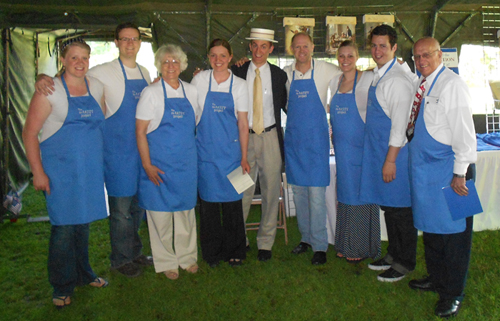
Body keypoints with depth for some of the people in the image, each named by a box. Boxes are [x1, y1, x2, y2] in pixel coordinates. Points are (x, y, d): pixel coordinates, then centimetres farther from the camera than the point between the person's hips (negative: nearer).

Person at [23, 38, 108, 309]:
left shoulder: (96, 87, 8)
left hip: (90, 170, 5)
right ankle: (62, 287, 15)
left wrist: (100, 160, 15)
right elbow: (29, 133, -8)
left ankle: (83, 275, 33)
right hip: (60, 170, -5)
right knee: (64, 227, -2)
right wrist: (38, 172, -12)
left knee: (83, 223, 16)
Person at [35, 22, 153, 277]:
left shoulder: (145, 73, 11)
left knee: (139, 203, 15)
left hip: (142, 148, 6)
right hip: (117, 149, -6)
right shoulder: (103, 72, -7)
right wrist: (44, 78, -23)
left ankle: (134, 252, 32)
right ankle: (121, 259, 19)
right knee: (120, 207, 1)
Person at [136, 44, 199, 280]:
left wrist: (197, 157, 10)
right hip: (159, 164, -4)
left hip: (187, 163, 4)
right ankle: (166, 262, 21)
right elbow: (140, 131, -8)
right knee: (161, 212, 5)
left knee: (186, 209, 13)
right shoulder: (151, 93, -6)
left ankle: (187, 257, 30)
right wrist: (147, 165, -14)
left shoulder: (191, 91, 7)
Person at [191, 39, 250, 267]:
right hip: (205, 150, 0)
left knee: (232, 201, 2)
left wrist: (243, 157, 0)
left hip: (230, 150, 0)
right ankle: (211, 253, 20)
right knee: (208, 201, 5)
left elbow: (243, 124, 3)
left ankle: (234, 252, 19)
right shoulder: (200, 80, 3)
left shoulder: (239, 85, 3)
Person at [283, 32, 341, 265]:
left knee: (316, 192, -5)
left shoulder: (325, 70, -2)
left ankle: (320, 246, 6)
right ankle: (305, 237, 25)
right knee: (298, 191, 10)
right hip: (293, 137, 4)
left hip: (316, 137, -4)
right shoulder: (286, 73, 6)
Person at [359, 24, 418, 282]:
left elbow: (400, 123, -19)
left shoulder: (398, 79, -15)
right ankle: (393, 254, 32)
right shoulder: (377, 75, 12)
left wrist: (390, 160, -19)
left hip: (394, 152, -9)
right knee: (387, 205, 17)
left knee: (399, 209, 2)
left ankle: (405, 263, 17)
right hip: (378, 150, 9)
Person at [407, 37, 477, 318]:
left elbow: (464, 132, -16)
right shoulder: (422, 85, 11)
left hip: (447, 170, -8)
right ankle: (436, 278, 37)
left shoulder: (452, 84, -13)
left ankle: (453, 294, 17)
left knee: (453, 230, 3)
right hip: (424, 168, 8)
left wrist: (460, 173, -18)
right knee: (430, 226, 19)